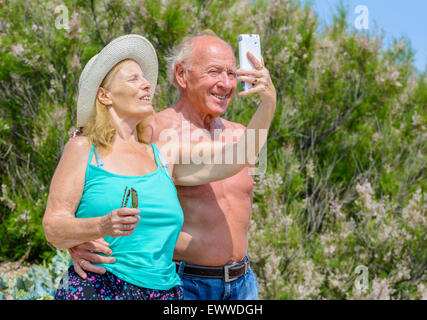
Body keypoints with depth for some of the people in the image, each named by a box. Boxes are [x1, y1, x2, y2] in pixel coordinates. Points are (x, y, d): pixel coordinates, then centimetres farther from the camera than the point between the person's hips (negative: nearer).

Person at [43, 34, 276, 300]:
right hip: (95, 289, -4)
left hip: (164, 291, 4)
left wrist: (267, 103, -7)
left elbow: (237, 156, 6)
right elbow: (53, 228, -2)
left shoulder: (165, 156, 13)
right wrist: (100, 226, -21)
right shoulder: (83, 149, 3)